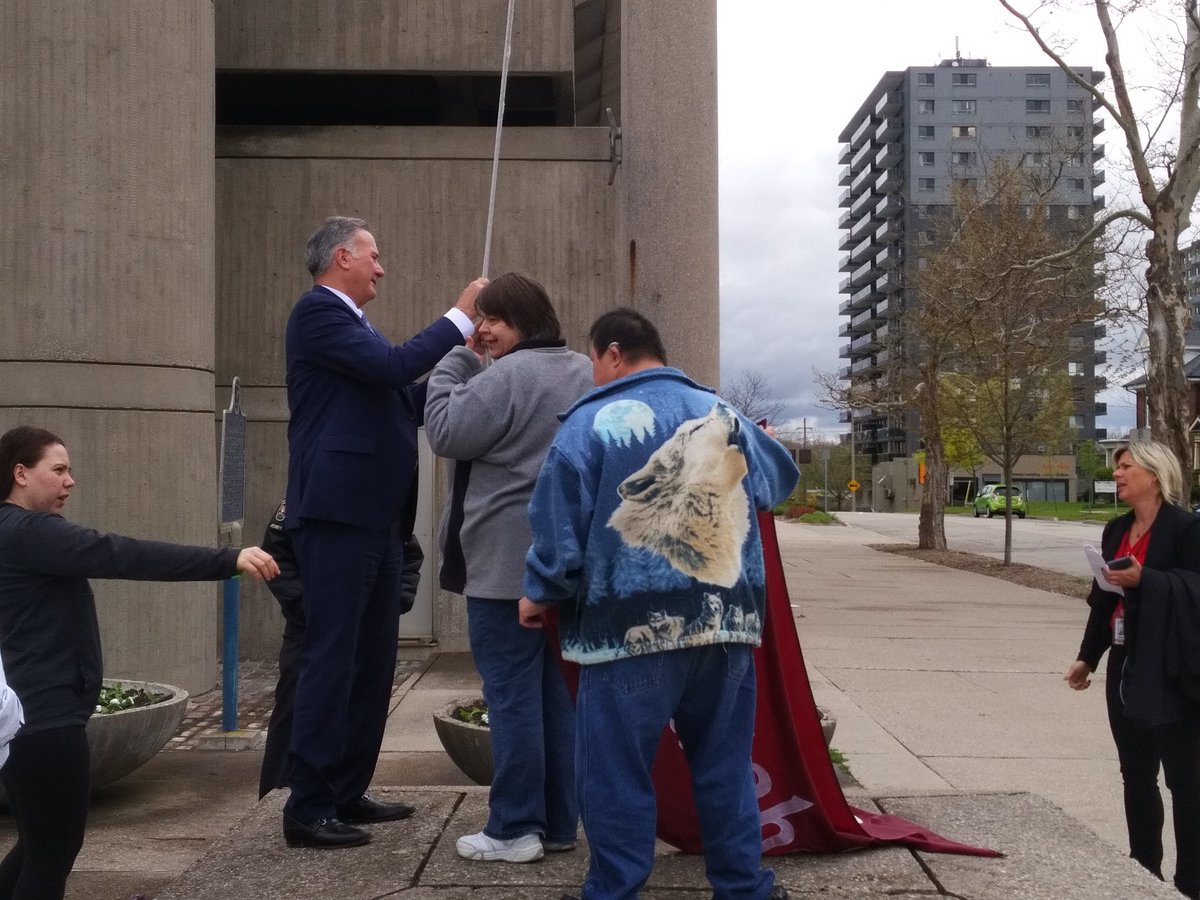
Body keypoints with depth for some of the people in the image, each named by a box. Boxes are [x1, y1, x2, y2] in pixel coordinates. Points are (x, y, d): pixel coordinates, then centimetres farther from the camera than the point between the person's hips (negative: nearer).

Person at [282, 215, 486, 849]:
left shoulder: (350, 323, 21)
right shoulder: (317, 312, -8)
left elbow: (398, 402, 22)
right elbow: (392, 367, -19)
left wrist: (463, 355, 13)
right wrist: (459, 316, -9)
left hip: (372, 516, 10)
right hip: (338, 513, -10)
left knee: (372, 662, 13)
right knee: (331, 660, -7)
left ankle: (347, 793, 21)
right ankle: (307, 809, -1)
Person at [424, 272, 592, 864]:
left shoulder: (504, 376, -14)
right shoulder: (585, 373, 15)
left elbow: (446, 433, -11)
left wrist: (453, 360, -2)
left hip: (510, 562, -8)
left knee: (511, 692, -2)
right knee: (558, 691, 12)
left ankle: (515, 828, 4)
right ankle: (559, 822, 19)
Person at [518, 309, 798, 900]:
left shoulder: (591, 423, -5)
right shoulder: (724, 415, 11)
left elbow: (559, 528, -6)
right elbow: (779, 481, 27)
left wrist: (539, 593, 11)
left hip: (630, 627, -5)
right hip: (726, 619, 5)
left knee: (616, 771, 5)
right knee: (724, 763, 15)